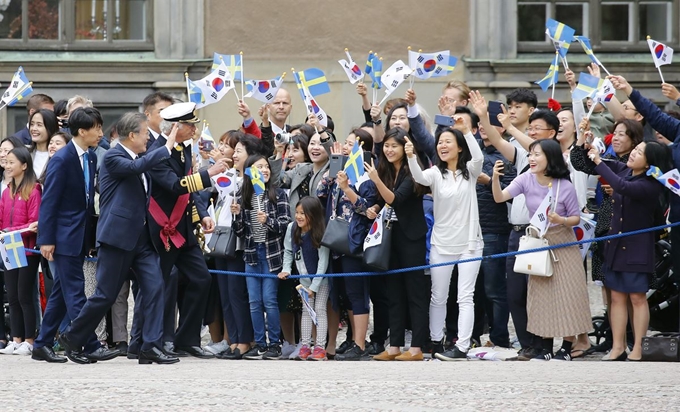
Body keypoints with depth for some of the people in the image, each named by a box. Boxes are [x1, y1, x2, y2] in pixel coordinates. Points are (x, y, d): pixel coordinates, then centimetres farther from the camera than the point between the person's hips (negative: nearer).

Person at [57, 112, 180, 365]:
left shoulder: (141, 161, 16)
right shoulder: (113, 158, -10)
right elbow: (135, 166, -30)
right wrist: (167, 147, -26)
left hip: (141, 237, 7)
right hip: (118, 237, -7)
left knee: (155, 287, -7)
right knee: (106, 295, -1)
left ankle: (151, 347, -8)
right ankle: (72, 338, 17)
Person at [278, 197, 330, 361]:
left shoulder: (320, 234, -25)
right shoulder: (292, 228, -12)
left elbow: (323, 261, -22)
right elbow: (288, 251, 3)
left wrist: (314, 286, -21)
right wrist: (286, 269, -12)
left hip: (322, 278, -4)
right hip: (304, 278, 4)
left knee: (320, 308, -6)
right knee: (306, 309, 3)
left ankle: (320, 347, -7)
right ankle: (305, 346, 3)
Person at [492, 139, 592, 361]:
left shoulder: (565, 187, -16)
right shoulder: (527, 180, -8)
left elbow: (576, 218, -7)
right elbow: (500, 198, -17)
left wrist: (561, 220, -27)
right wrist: (495, 178, -34)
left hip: (563, 244, -4)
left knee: (566, 295, -4)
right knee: (541, 295, 6)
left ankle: (566, 348, 5)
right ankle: (546, 348, 14)